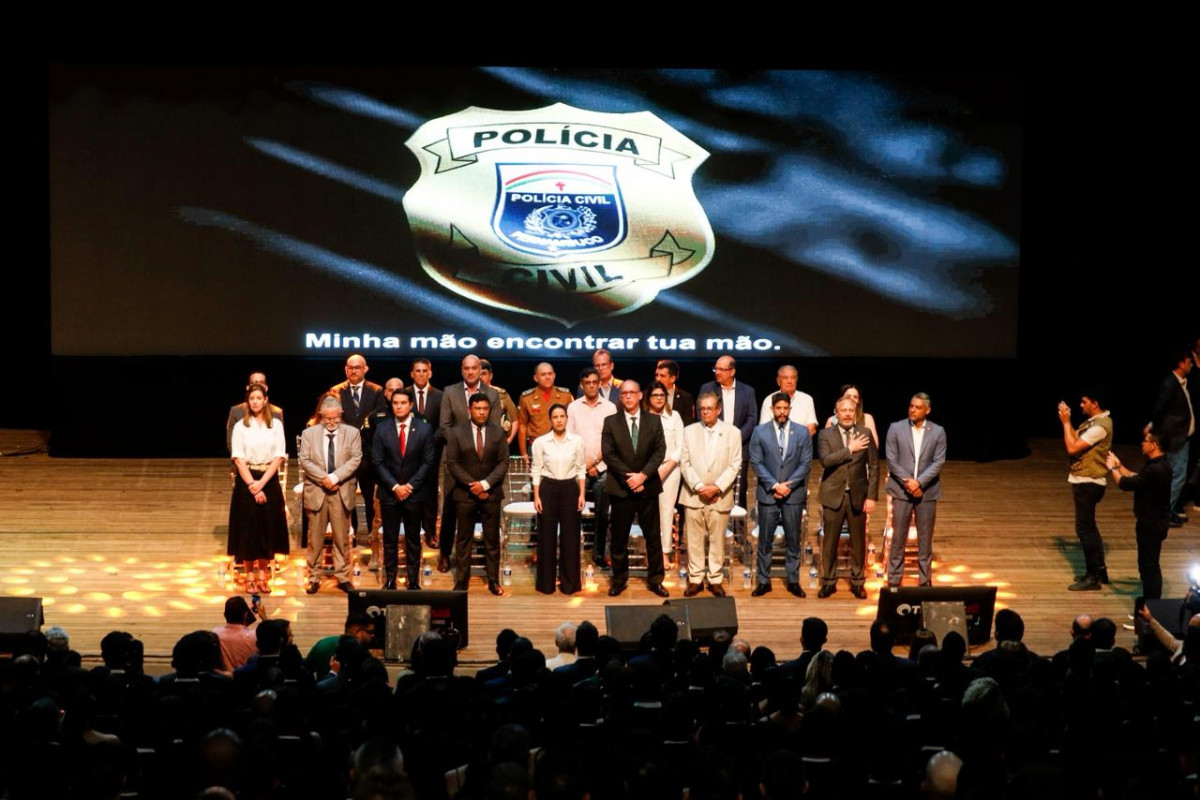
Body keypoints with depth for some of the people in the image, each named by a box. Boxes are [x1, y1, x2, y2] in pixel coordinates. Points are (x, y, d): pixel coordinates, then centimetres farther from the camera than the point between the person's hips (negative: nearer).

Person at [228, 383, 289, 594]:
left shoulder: (276, 425, 3)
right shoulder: (240, 427, 1)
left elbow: (279, 457, -2)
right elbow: (238, 459, -5)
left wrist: (261, 483, -11)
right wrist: (252, 485, -14)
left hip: (269, 480, 1)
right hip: (246, 481, -1)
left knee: (268, 528, 3)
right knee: (247, 529, -1)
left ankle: (262, 576, 12)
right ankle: (249, 577, 6)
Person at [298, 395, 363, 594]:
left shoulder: (352, 433, 4)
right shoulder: (309, 434, 4)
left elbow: (355, 459, -5)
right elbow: (305, 461, -2)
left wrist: (335, 477, -16)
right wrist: (323, 478, -14)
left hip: (342, 492, 0)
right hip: (316, 492, 0)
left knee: (342, 537, 4)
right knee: (315, 538, 3)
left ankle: (343, 577, 12)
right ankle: (313, 578, 9)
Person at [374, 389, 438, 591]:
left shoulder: (424, 429, 1)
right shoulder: (383, 430, 3)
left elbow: (428, 461, -1)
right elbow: (377, 462, 0)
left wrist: (411, 485, -9)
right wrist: (395, 486, -9)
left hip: (414, 493, 0)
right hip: (389, 493, 1)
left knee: (413, 540, 4)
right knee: (390, 539, 3)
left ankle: (414, 580, 9)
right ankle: (390, 580, 7)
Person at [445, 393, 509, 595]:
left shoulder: (498, 433, 4)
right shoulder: (456, 433, 0)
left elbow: (503, 462, -1)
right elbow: (452, 463, -3)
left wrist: (485, 484, -13)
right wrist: (471, 485, -12)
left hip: (491, 493, 1)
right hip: (465, 494, -1)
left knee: (492, 539, 4)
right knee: (463, 540, 2)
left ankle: (493, 582, 9)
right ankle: (461, 582, 5)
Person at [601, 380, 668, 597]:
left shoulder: (654, 421, 5)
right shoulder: (610, 422, 2)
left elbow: (660, 451, -2)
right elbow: (608, 454, -5)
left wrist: (643, 474, -15)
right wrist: (628, 476, -14)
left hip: (648, 487, 1)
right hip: (620, 488, -1)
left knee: (653, 536, 4)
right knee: (619, 538, 5)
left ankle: (655, 580, 13)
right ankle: (619, 580, 15)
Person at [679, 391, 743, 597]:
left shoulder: (732, 433, 3)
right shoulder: (689, 431, 6)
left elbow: (735, 466, -1)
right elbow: (685, 463, 2)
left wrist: (717, 487, -12)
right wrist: (699, 486, -10)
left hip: (719, 496, -1)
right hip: (694, 495, 1)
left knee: (717, 540, 4)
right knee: (694, 539, 3)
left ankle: (715, 580, 13)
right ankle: (695, 579, 11)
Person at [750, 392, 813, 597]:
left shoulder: (802, 432, 2)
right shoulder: (760, 432, 1)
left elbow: (806, 463, 0)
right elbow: (757, 462, -2)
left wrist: (788, 485, -11)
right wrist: (774, 485, -11)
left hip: (794, 494, 1)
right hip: (767, 494, 0)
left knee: (793, 540, 6)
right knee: (765, 540, 3)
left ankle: (793, 580, 14)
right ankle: (763, 581, 9)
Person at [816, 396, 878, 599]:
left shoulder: (865, 434, 3)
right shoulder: (826, 435, 0)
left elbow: (873, 466, 3)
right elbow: (825, 460, -16)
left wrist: (872, 496, -3)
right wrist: (849, 449, -18)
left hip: (858, 496, 1)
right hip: (833, 495, -1)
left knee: (858, 541, 6)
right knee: (830, 541, 3)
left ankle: (857, 582, 16)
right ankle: (829, 582, 14)